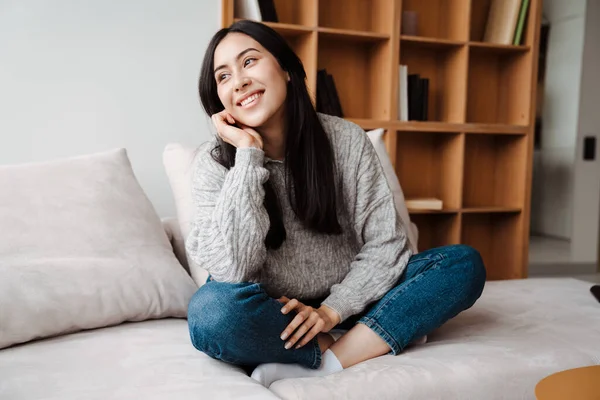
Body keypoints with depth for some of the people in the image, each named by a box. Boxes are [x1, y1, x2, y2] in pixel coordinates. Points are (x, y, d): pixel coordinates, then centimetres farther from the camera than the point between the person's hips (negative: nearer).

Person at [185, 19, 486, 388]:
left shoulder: (345, 139, -8)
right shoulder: (214, 162, -11)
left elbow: (385, 243, -7)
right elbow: (232, 270, -25)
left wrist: (333, 310, -19)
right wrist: (248, 154, -24)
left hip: (344, 302, 2)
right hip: (269, 313, -2)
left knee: (464, 263, -13)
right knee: (212, 310, -36)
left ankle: (326, 365, -23)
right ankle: (380, 340, -17)